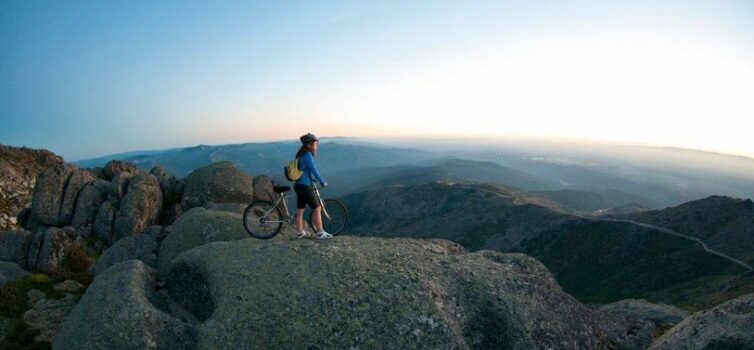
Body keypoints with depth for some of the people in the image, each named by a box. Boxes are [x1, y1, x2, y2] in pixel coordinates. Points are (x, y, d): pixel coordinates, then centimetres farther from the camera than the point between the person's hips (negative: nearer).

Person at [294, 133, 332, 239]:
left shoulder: (301, 155, 14)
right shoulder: (307, 154, -15)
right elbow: (314, 170, -18)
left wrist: (316, 180, 28)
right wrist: (323, 182, -8)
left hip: (299, 185, 9)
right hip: (305, 187, -9)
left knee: (300, 210, 15)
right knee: (317, 208, 0)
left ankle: (300, 232, 25)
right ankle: (320, 233, 7)